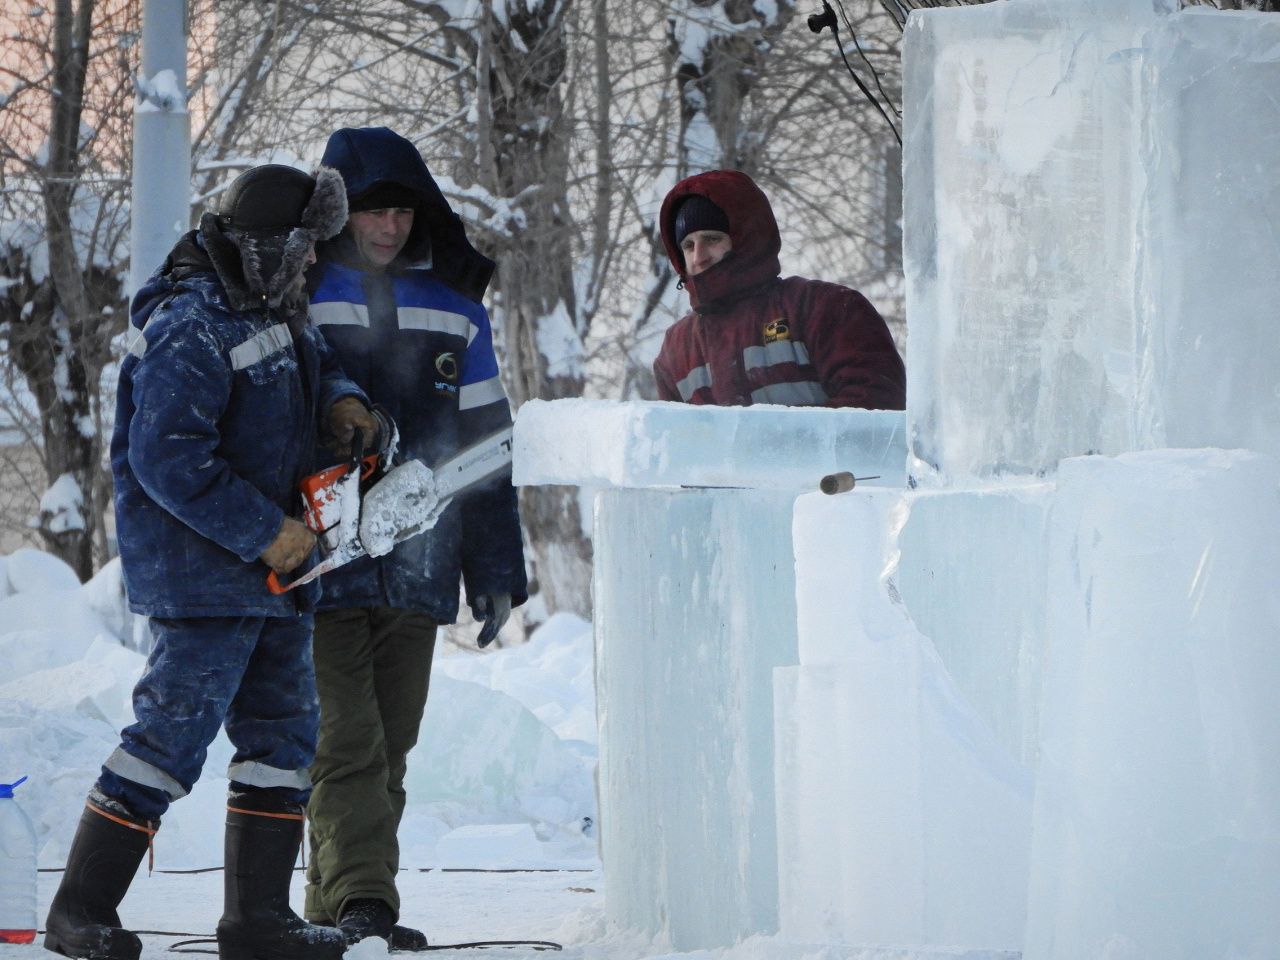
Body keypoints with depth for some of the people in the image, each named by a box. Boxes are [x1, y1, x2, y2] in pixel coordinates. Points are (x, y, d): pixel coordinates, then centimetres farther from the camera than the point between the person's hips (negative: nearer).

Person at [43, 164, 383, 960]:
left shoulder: (273, 309, 10)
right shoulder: (193, 328, -20)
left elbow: (312, 359, 32)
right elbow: (168, 458, -25)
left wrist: (339, 400, 8)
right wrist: (263, 532, -21)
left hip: (274, 571, 10)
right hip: (202, 573, -10)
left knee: (284, 732, 11)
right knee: (174, 733, -11)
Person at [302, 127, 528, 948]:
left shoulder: (455, 310, 12)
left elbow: (484, 446, 14)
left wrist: (497, 573, 10)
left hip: (416, 570, 4)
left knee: (388, 750, 5)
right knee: (346, 742, -13)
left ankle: (336, 913, 11)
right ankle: (360, 904, -19)